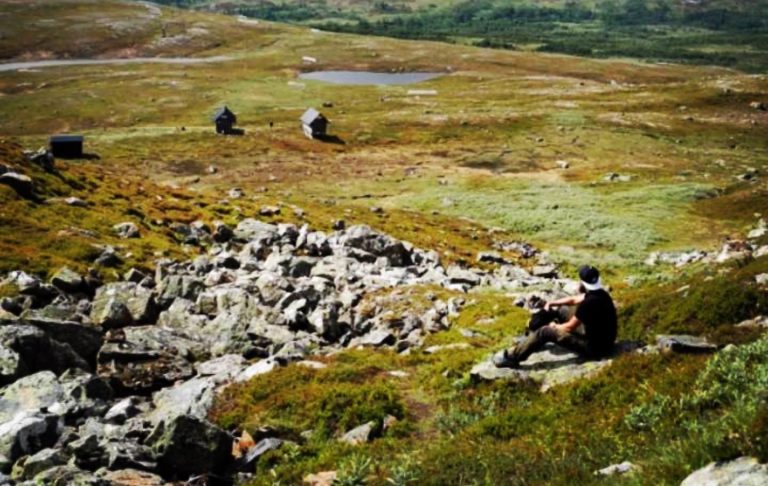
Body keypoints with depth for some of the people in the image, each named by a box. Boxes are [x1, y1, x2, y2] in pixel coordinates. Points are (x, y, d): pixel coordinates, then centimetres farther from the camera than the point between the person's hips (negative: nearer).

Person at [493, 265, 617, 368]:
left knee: (546, 332, -10)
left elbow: (570, 327, -17)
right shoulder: (600, 294, 2)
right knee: (562, 310, 19)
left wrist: (554, 326, 3)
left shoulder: (589, 303, -28)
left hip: (594, 348, -9)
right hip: (604, 341, 9)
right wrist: (551, 303, 11)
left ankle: (512, 358, -4)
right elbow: (574, 300, 18)